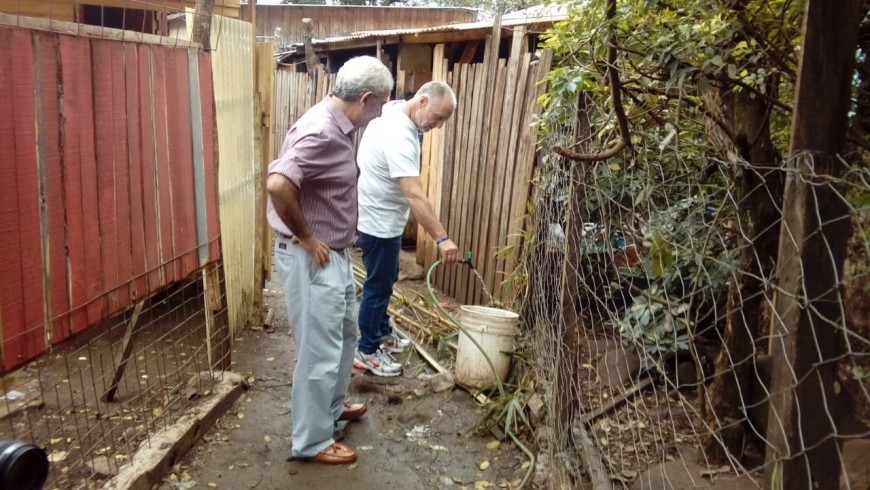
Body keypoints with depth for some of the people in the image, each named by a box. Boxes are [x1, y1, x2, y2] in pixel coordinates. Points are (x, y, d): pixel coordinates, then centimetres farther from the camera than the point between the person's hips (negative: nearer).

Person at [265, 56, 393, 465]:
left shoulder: (337, 126, 8)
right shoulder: (322, 132, -24)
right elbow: (278, 184, -36)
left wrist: (317, 238, 15)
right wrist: (306, 237, -24)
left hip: (335, 254, 10)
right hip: (312, 259, -10)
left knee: (345, 332, 24)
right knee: (320, 351, 2)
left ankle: (332, 406, 44)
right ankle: (311, 442, 19)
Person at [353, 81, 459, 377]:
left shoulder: (394, 112, 1)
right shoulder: (398, 136, -31)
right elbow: (415, 196, -38)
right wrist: (442, 239, -41)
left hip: (383, 218, 10)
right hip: (379, 222, -10)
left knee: (386, 280, 22)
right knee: (378, 286, 2)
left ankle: (382, 333, 39)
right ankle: (367, 352, 16)